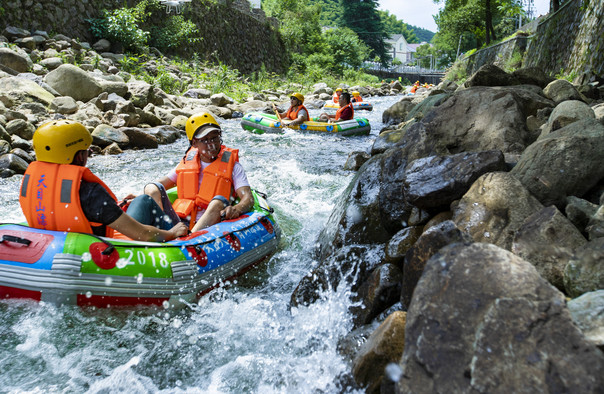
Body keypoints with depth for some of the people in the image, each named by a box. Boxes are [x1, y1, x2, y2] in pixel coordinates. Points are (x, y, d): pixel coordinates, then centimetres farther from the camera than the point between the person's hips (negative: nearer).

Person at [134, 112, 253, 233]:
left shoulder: (232, 165, 2)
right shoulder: (187, 161, 13)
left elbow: (249, 198, -11)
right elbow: (161, 184, 19)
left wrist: (236, 209, -34)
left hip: (207, 227, -4)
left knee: (218, 202, -33)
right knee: (152, 188, -10)